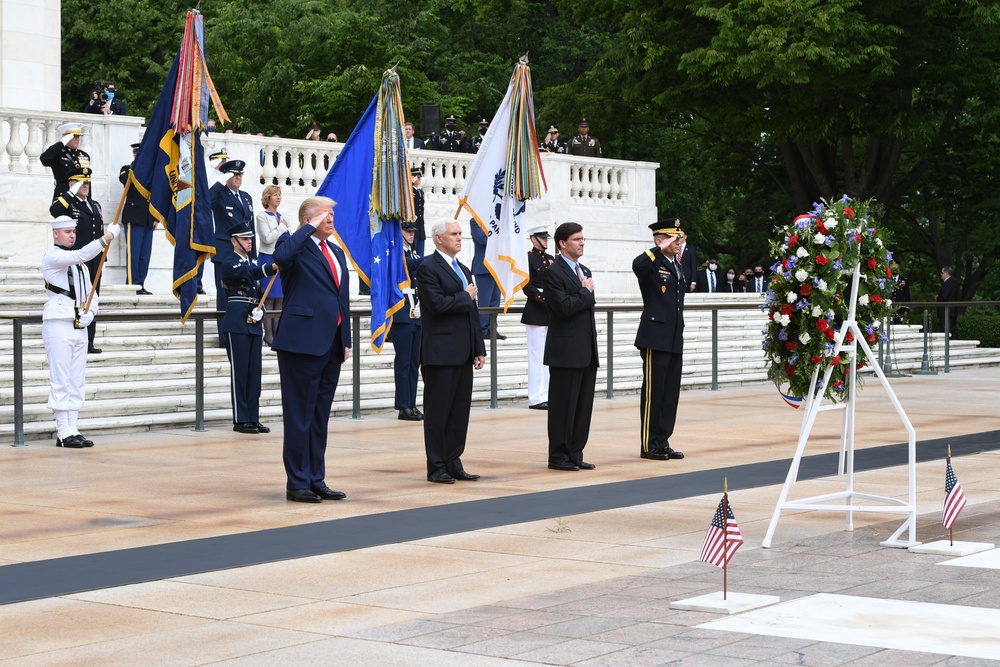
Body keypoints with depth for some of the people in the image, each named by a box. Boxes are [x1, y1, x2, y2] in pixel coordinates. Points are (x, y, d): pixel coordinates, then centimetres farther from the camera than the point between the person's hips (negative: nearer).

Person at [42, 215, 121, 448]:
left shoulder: (77, 263, 20)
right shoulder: (52, 257, -5)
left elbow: (92, 295, 22)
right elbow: (82, 255, -23)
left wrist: (90, 313, 1)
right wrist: (107, 237, -31)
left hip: (79, 327, 8)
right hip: (58, 325, -8)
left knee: (77, 382, 7)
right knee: (61, 381, -7)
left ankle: (72, 429, 10)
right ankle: (63, 433, -6)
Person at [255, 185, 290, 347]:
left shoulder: (282, 218, 15)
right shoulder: (262, 216, -4)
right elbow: (267, 238, -15)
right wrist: (282, 226, -7)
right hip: (268, 259, -6)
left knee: (280, 298, 4)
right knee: (269, 298, -5)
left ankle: (277, 332, 8)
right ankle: (269, 334, -2)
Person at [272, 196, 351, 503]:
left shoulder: (336, 252, 17)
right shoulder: (296, 245, -6)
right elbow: (281, 256, -31)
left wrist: (346, 340, 14)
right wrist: (310, 229, -19)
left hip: (331, 345, 8)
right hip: (303, 342, -8)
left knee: (320, 417, 13)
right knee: (299, 416, -1)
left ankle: (316, 480, 19)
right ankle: (297, 483, 5)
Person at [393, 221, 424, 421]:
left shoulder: (414, 254, 18)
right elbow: (406, 265, -26)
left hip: (417, 315, 7)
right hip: (402, 316, -7)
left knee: (414, 362, 8)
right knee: (403, 361, -6)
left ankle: (412, 405, 11)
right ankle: (404, 407, -4)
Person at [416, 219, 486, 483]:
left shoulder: (463, 270, 19)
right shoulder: (428, 268, -8)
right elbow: (437, 304, -21)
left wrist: (479, 348, 14)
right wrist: (465, 297, -7)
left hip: (463, 352, 8)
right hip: (441, 351, -8)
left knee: (460, 410, 9)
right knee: (438, 411, -2)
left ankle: (453, 463, 15)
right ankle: (436, 467, 3)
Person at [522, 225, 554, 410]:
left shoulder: (551, 259, 15)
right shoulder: (528, 259, -6)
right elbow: (528, 288, -12)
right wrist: (546, 298, -21)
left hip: (551, 314, 7)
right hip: (536, 314, -7)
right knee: (537, 356, -5)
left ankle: (546, 395, 14)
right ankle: (536, 398, -2)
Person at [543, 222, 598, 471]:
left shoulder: (585, 272, 17)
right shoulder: (553, 273, -10)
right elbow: (564, 307, -19)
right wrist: (586, 293, -11)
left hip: (587, 352, 8)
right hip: (566, 352, -8)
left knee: (584, 406, 8)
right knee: (563, 406, -2)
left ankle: (575, 455, 14)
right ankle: (558, 457, 5)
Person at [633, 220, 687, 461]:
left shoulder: (677, 267, 18)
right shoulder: (651, 264, -8)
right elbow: (637, 265, -33)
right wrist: (661, 249, -24)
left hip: (674, 339, 8)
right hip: (655, 338, -8)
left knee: (671, 392, 9)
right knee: (653, 391, -3)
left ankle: (663, 442, 15)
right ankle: (649, 445, 3)